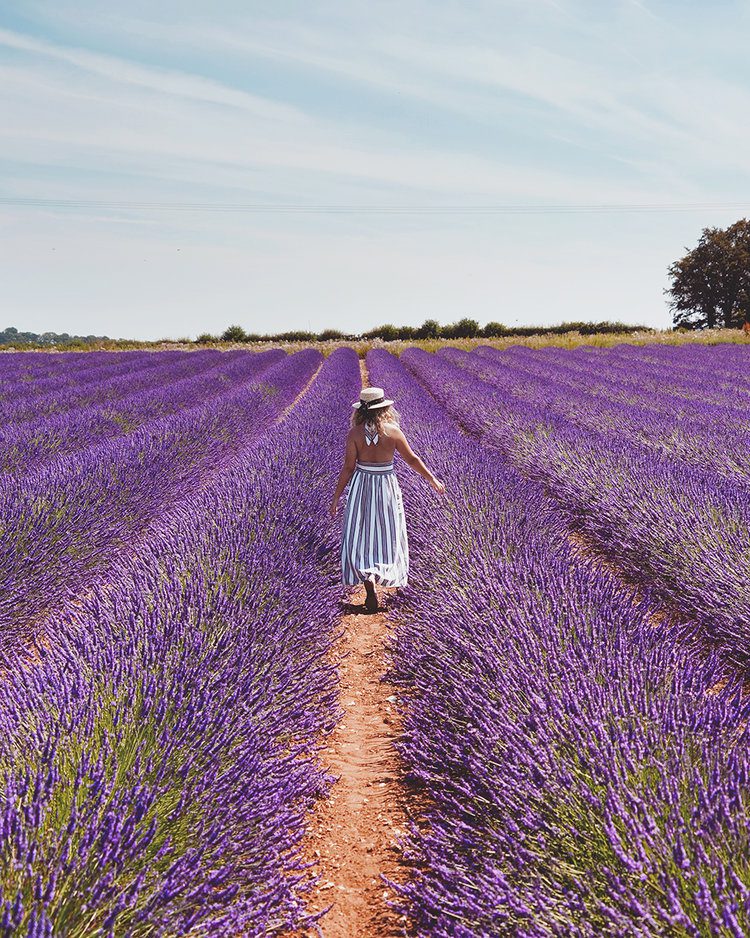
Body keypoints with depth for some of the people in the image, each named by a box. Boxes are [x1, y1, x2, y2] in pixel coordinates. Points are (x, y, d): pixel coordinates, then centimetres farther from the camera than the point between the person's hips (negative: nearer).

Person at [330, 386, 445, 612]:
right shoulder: (393, 431, -8)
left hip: (361, 486, 0)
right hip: (387, 486, 0)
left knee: (361, 536, 4)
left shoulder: (354, 434, -10)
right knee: (386, 533, 19)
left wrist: (336, 498, -2)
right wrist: (432, 479, 12)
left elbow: (348, 468, -10)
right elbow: (412, 460, -1)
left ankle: (370, 590, -5)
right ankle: (386, 575, 31)